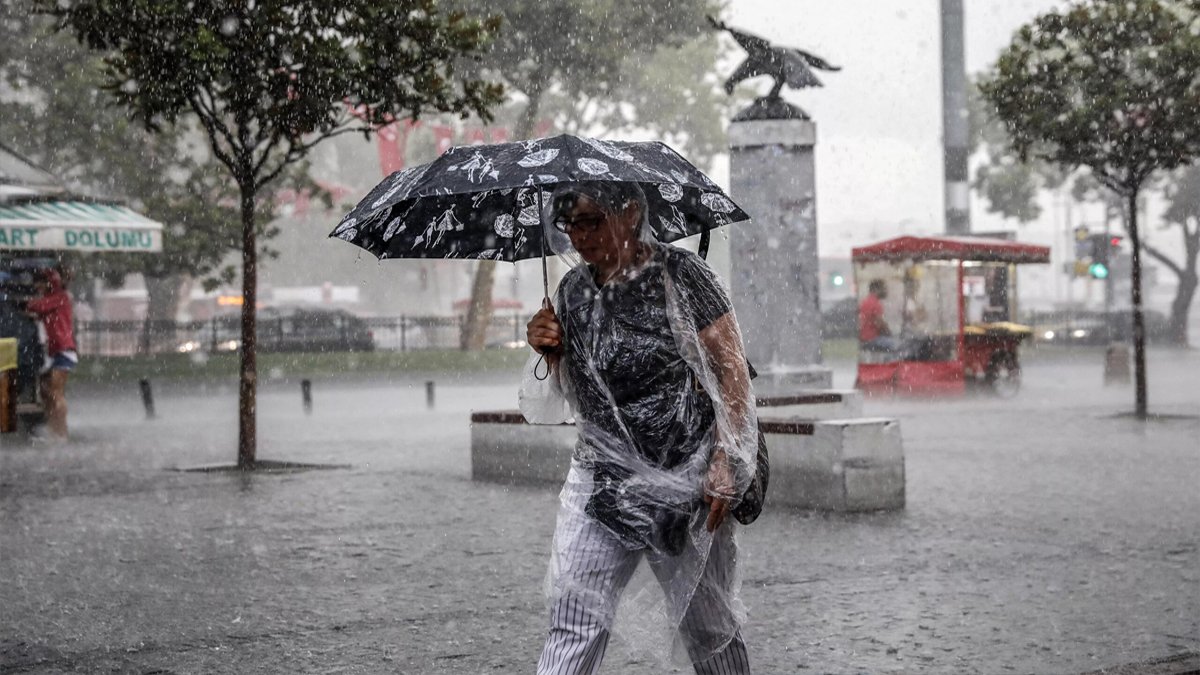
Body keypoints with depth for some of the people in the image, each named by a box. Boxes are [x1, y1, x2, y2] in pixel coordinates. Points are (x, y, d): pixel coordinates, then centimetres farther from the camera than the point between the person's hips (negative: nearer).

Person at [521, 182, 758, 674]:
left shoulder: (680, 274, -8)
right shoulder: (573, 290, 8)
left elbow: (733, 371, -8)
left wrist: (725, 462, -15)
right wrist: (550, 351, -3)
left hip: (687, 481, -4)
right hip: (602, 479, 4)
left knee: (707, 625, 9)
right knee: (573, 622, -6)